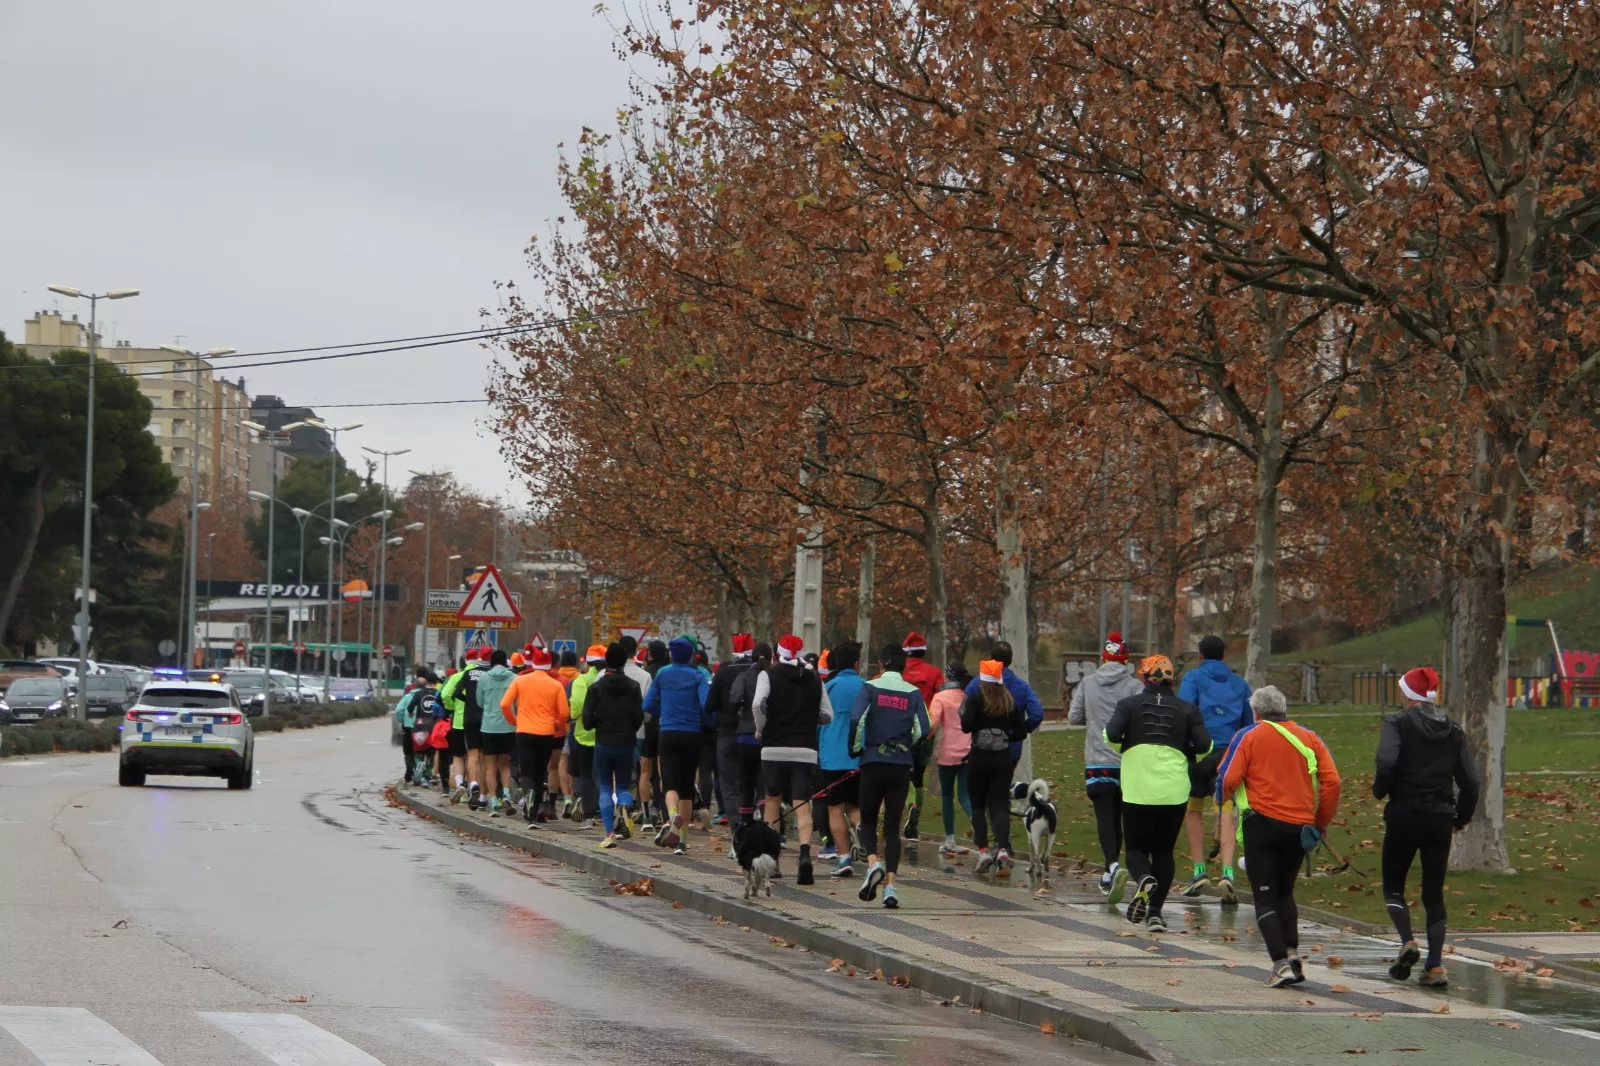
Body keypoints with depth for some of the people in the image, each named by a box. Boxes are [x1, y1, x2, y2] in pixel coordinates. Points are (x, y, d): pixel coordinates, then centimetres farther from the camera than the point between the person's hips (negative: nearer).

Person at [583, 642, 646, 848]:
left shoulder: (596, 687, -3)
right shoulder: (633, 687, -1)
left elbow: (587, 719, -7)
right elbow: (639, 716, -6)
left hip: (603, 744, -1)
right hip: (626, 744, 1)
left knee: (605, 788, 9)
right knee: (623, 786, 13)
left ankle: (610, 833, 0)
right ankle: (625, 808, -22)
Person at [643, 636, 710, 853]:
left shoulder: (662, 674, 4)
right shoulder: (698, 677, -1)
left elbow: (648, 705, 6)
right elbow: (706, 704, -14)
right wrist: (703, 722, 6)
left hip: (668, 734, 0)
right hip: (692, 736, 0)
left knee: (671, 783, -8)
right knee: (687, 786, 12)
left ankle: (672, 816, -40)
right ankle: (680, 834, 12)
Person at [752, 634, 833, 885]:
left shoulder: (769, 675, 0)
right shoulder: (815, 680, 9)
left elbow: (758, 704, -16)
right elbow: (827, 716, 8)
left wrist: (761, 729, -1)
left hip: (774, 748, -1)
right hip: (805, 750, 1)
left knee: (773, 798, 17)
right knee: (802, 805, -4)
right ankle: (805, 854, -24)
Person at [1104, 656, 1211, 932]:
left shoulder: (1129, 704, 0)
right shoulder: (1187, 709, 3)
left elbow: (1111, 735, -13)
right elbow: (1204, 746, -4)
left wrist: (1126, 746, 8)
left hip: (1137, 788, -1)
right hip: (1174, 791, 1)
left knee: (1136, 847, 9)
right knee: (1164, 850, 13)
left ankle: (1143, 879, -24)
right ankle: (1155, 911, 7)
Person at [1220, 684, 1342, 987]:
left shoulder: (1249, 737, 0)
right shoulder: (1308, 738, 9)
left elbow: (1229, 780, -7)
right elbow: (1331, 782, 1)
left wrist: (1227, 798, 16)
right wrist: (1322, 822, 10)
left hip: (1261, 823, -4)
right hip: (1299, 825, 4)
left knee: (1265, 898, 1)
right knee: (1284, 893, 21)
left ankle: (1280, 963, -12)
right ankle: (1292, 953, 4)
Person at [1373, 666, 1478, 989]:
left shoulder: (1398, 723, -6)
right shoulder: (1453, 730, 8)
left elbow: (1387, 763, -22)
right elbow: (1470, 780, 5)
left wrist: (1380, 790, -3)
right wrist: (1462, 816, 18)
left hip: (1404, 816, -4)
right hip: (1441, 817, 4)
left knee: (1393, 886, 11)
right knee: (1434, 892, 10)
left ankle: (1408, 942, -13)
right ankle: (1435, 965, 1)